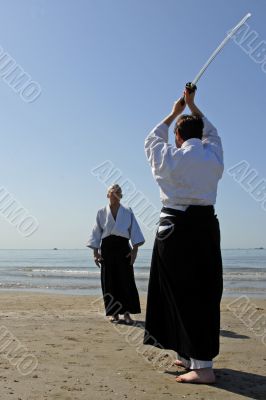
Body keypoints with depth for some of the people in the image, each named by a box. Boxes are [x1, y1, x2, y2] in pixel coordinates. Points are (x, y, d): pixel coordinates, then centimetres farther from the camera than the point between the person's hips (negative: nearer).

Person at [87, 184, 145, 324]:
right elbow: (96, 233, 6)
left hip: (123, 247, 0)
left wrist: (135, 250, -6)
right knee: (109, 281, 2)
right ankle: (114, 313, 12)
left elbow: (134, 231, 4)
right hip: (107, 248, 1)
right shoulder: (101, 213, 7)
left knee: (126, 280, -4)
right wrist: (95, 252, 0)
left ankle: (127, 313, 4)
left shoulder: (128, 212, 7)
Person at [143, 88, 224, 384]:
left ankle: (202, 367, 0)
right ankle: (193, 357, 22)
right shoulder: (214, 157, 5)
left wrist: (174, 114, 30)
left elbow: (152, 140, 18)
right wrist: (192, 106, 37)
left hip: (176, 227, -4)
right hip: (207, 226, 5)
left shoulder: (171, 158, -4)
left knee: (182, 292, -1)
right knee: (204, 291, 10)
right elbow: (210, 133, 28)